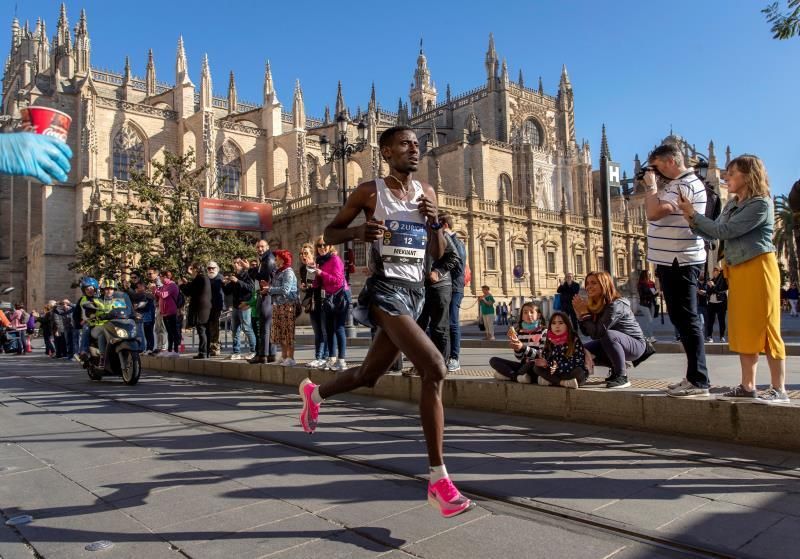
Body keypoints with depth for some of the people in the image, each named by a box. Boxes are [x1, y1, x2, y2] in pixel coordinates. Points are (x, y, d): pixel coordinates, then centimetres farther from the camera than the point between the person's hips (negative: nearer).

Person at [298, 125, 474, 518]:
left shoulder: (427, 191, 14)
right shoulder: (370, 191, -1)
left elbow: (438, 254, 16)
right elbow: (329, 234, 5)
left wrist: (435, 222, -4)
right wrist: (358, 231, -16)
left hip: (416, 292, 7)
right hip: (386, 290, -7)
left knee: (369, 375, 19)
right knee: (435, 368, -24)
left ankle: (314, 392, 50)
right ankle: (438, 480, -17)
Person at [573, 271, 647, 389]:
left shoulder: (616, 305, -26)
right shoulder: (595, 305, -2)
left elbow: (597, 333, -34)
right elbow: (586, 332, -1)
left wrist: (585, 312, -27)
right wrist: (579, 314, -15)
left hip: (635, 344, -9)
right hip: (615, 344, 9)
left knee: (609, 335, -37)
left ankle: (622, 377, -21)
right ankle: (618, 366, 17)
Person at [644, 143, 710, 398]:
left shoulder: (684, 184, -14)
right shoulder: (678, 183, 19)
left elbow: (653, 213, -23)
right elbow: (658, 212, 22)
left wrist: (650, 186, -12)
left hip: (679, 262, -11)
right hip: (674, 261, 11)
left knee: (686, 320, -8)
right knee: (681, 319, 13)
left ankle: (698, 381, -3)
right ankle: (694, 377, 21)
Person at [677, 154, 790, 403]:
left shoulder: (760, 204, -12)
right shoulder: (732, 204, 13)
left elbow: (724, 231, -18)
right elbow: (713, 234, 10)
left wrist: (693, 213, -12)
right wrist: (691, 218, -2)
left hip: (758, 269, -8)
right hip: (737, 271, 8)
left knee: (765, 329, -4)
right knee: (743, 330, 9)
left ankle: (778, 389, 4)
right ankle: (748, 386, 16)